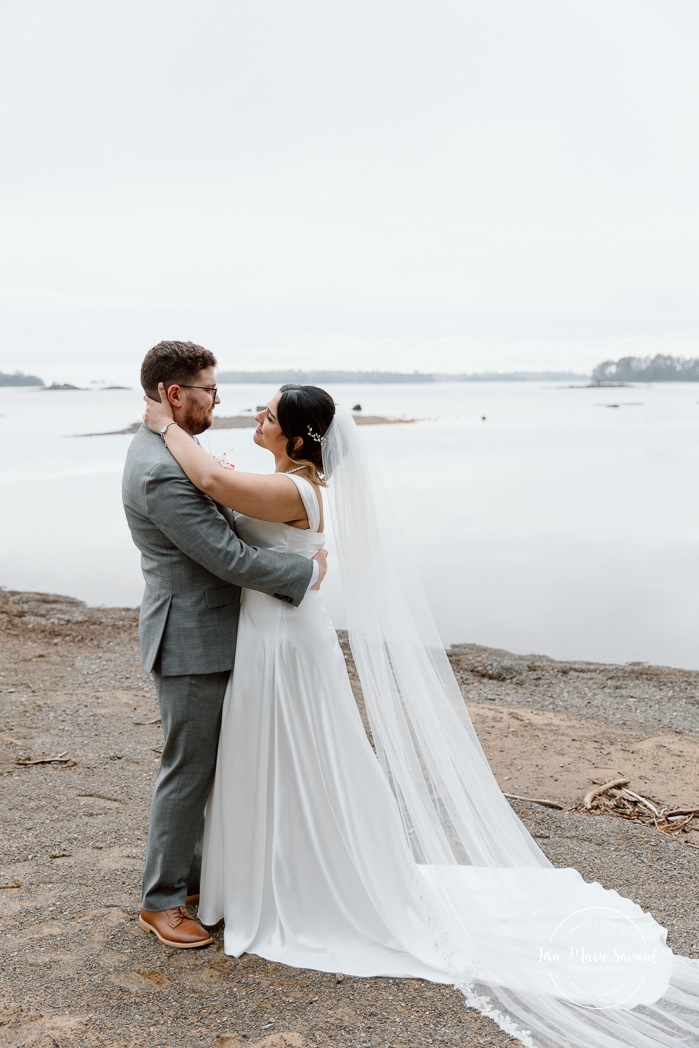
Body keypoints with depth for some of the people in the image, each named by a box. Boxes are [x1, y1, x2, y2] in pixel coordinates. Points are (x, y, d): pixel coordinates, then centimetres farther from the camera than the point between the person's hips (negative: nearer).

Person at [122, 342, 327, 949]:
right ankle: (161, 901, 19)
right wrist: (308, 572, -15)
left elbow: (219, 528, 18)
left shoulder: (166, 449, 9)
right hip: (191, 641, -10)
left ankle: (192, 874, 35)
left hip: (204, 631, 10)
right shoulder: (161, 471, -25)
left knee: (202, 764, 20)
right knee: (187, 769, 3)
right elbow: (227, 557, -25)